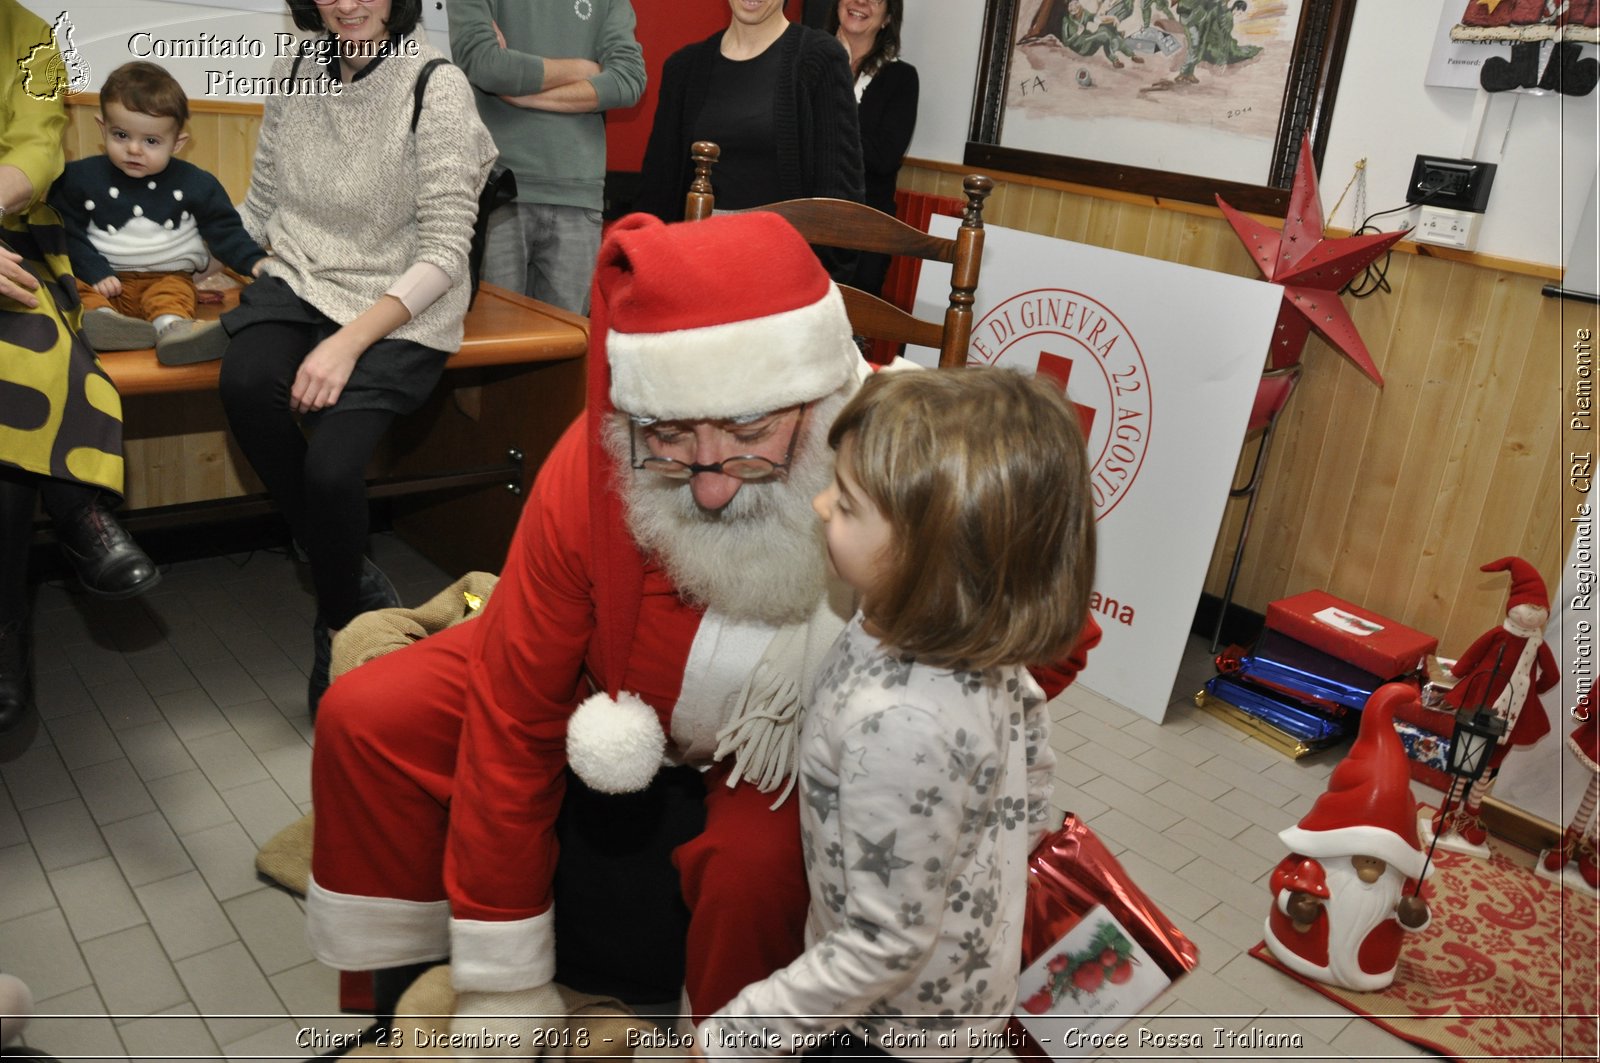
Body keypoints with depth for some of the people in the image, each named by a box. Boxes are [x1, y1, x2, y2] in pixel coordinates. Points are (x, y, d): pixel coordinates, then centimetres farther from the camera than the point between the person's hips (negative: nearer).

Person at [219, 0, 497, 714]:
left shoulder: (437, 86, -9)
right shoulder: (294, 75, 7)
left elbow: (444, 253, -14)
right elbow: (261, 205, 19)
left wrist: (349, 341, -21)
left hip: (400, 312, -4)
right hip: (300, 283, 5)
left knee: (331, 463, -26)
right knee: (246, 381, -29)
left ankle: (341, 622, 6)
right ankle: (357, 583, -7)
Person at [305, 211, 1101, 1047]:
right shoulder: (594, 468, -30)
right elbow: (512, 710, -20)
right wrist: (503, 984, -12)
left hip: (801, 755, -1)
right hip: (613, 706, 2)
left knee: (757, 863, -32)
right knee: (369, 719, -6)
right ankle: (408, 982, 19)